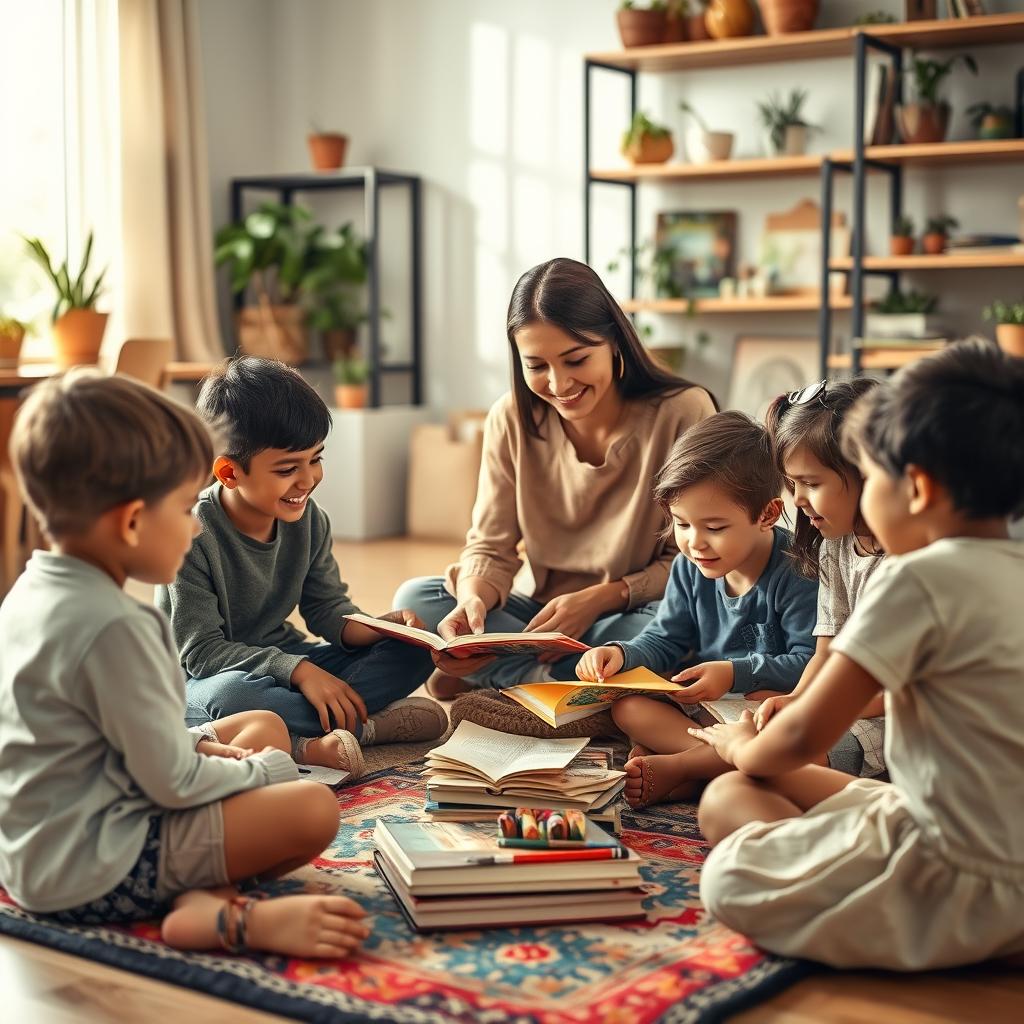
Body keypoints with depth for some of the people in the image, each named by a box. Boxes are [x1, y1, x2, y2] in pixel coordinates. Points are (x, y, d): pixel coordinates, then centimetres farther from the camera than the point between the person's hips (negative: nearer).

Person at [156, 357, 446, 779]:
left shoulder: (308, 519, -3)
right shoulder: (192, 535, -23)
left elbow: (327, 609, 3)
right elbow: (201, 649, -24)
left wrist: (380, 628, -20)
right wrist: (298, 670, -33)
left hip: (283, 664, 7)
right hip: (201, 680, -6)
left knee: (413, 649, -8)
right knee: (231, 696, -43)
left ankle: (309, 745, -25)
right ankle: (366, 725, -27)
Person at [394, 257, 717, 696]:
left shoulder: (682, 412, -15)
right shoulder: (512, 418, -6)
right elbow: (490, 547, -6)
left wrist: (599, 599, -24)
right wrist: (474, 598, -29)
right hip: (535, 614, 3)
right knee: (415, 598, -18)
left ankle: (500, 676, -20)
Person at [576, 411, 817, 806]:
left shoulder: (795, 572, -17)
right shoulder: (690, 569, 2)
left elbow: (810, 662, -21)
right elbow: (665, 641, 10)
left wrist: (736, 673, -28)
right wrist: (621, 654, -11)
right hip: (699, 701, 6)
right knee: (627, 706, -17)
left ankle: (676, 766, -33)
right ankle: (717, 759, -34)